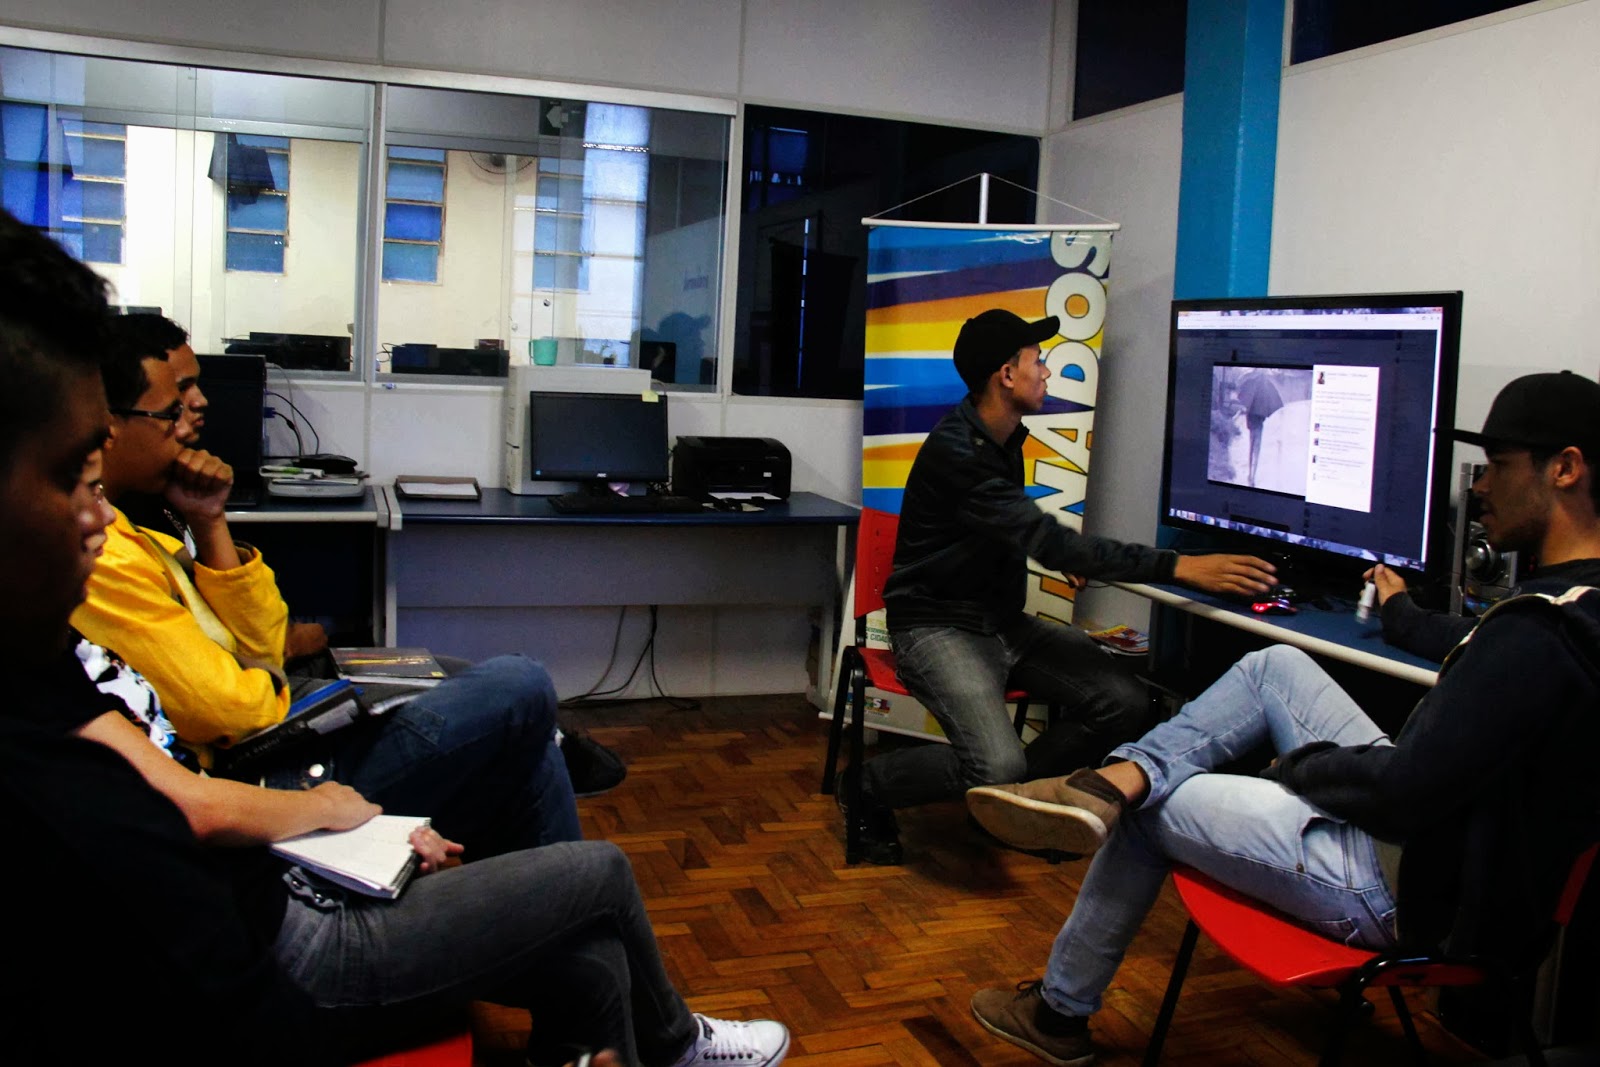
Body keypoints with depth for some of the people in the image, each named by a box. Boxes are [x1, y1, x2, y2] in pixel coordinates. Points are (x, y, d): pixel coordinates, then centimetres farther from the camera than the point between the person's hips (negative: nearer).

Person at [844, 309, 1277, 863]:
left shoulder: (1003, 438, 9)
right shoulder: (955, 451, -22)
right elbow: (1049, 541, -28)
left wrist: (1061, 551, 9)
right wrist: (1178, 567, -31)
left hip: (1002, 620, 9)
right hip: (939, 625, -9)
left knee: (1123, 701, -10)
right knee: (998, 766, -28)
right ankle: (871, 787, 0)